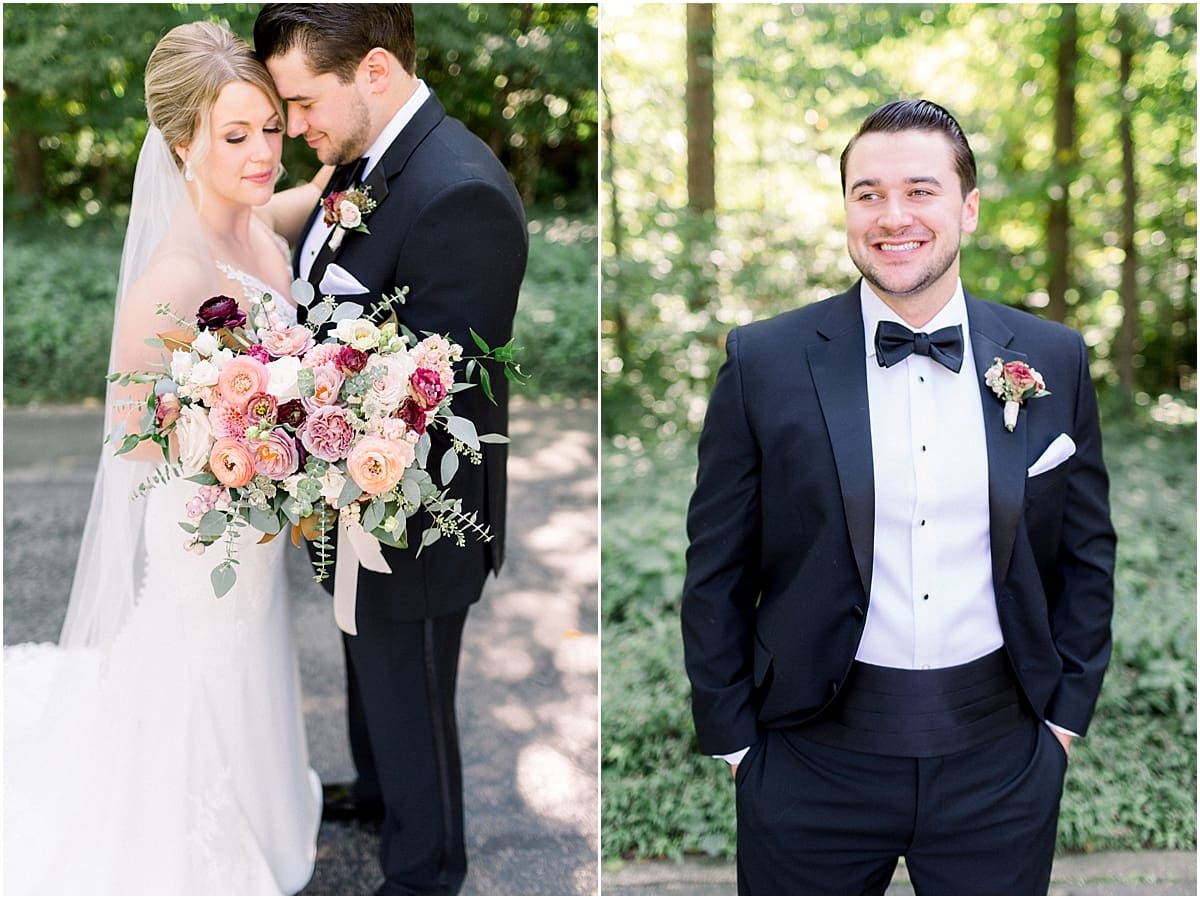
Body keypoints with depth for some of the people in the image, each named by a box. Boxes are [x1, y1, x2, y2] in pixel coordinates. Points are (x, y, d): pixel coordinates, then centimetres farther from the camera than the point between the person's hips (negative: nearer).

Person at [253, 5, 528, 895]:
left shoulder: (459, 193, -30)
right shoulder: (369, 159, -1)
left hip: (413, 522, -9)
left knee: (409, 697, 14)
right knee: (372, 672, 30)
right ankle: (378, 788, 57)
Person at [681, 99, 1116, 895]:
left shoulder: (1053, 360, 1)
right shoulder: (765, 361, -6)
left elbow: (1087, 554, 9)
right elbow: (718, 572, -1)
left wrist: (1066, 713, 5)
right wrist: (732, 739, -1)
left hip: (1001, 757, 2)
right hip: (816, 757, -1)